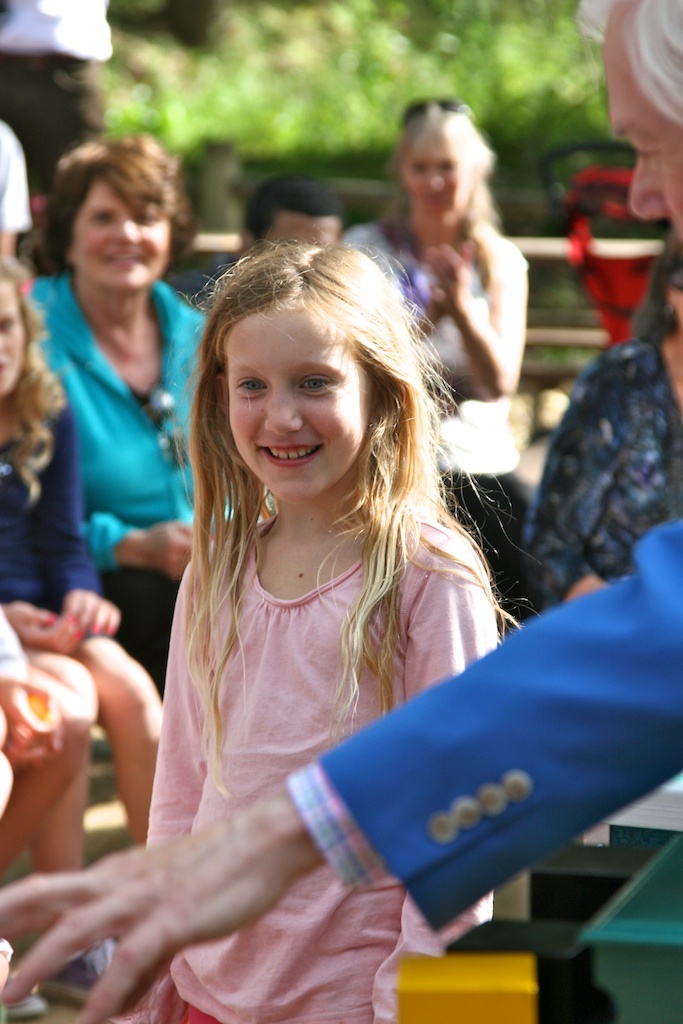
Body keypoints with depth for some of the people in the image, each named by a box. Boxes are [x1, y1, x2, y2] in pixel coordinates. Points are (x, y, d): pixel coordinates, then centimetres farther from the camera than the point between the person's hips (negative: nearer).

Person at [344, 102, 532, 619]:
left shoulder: (502, 261, 10)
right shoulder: (367, 248, 4)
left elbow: (501, 382, -1)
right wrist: (428, 316, -18)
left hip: (486, 458, 3)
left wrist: (462, 309, -15)